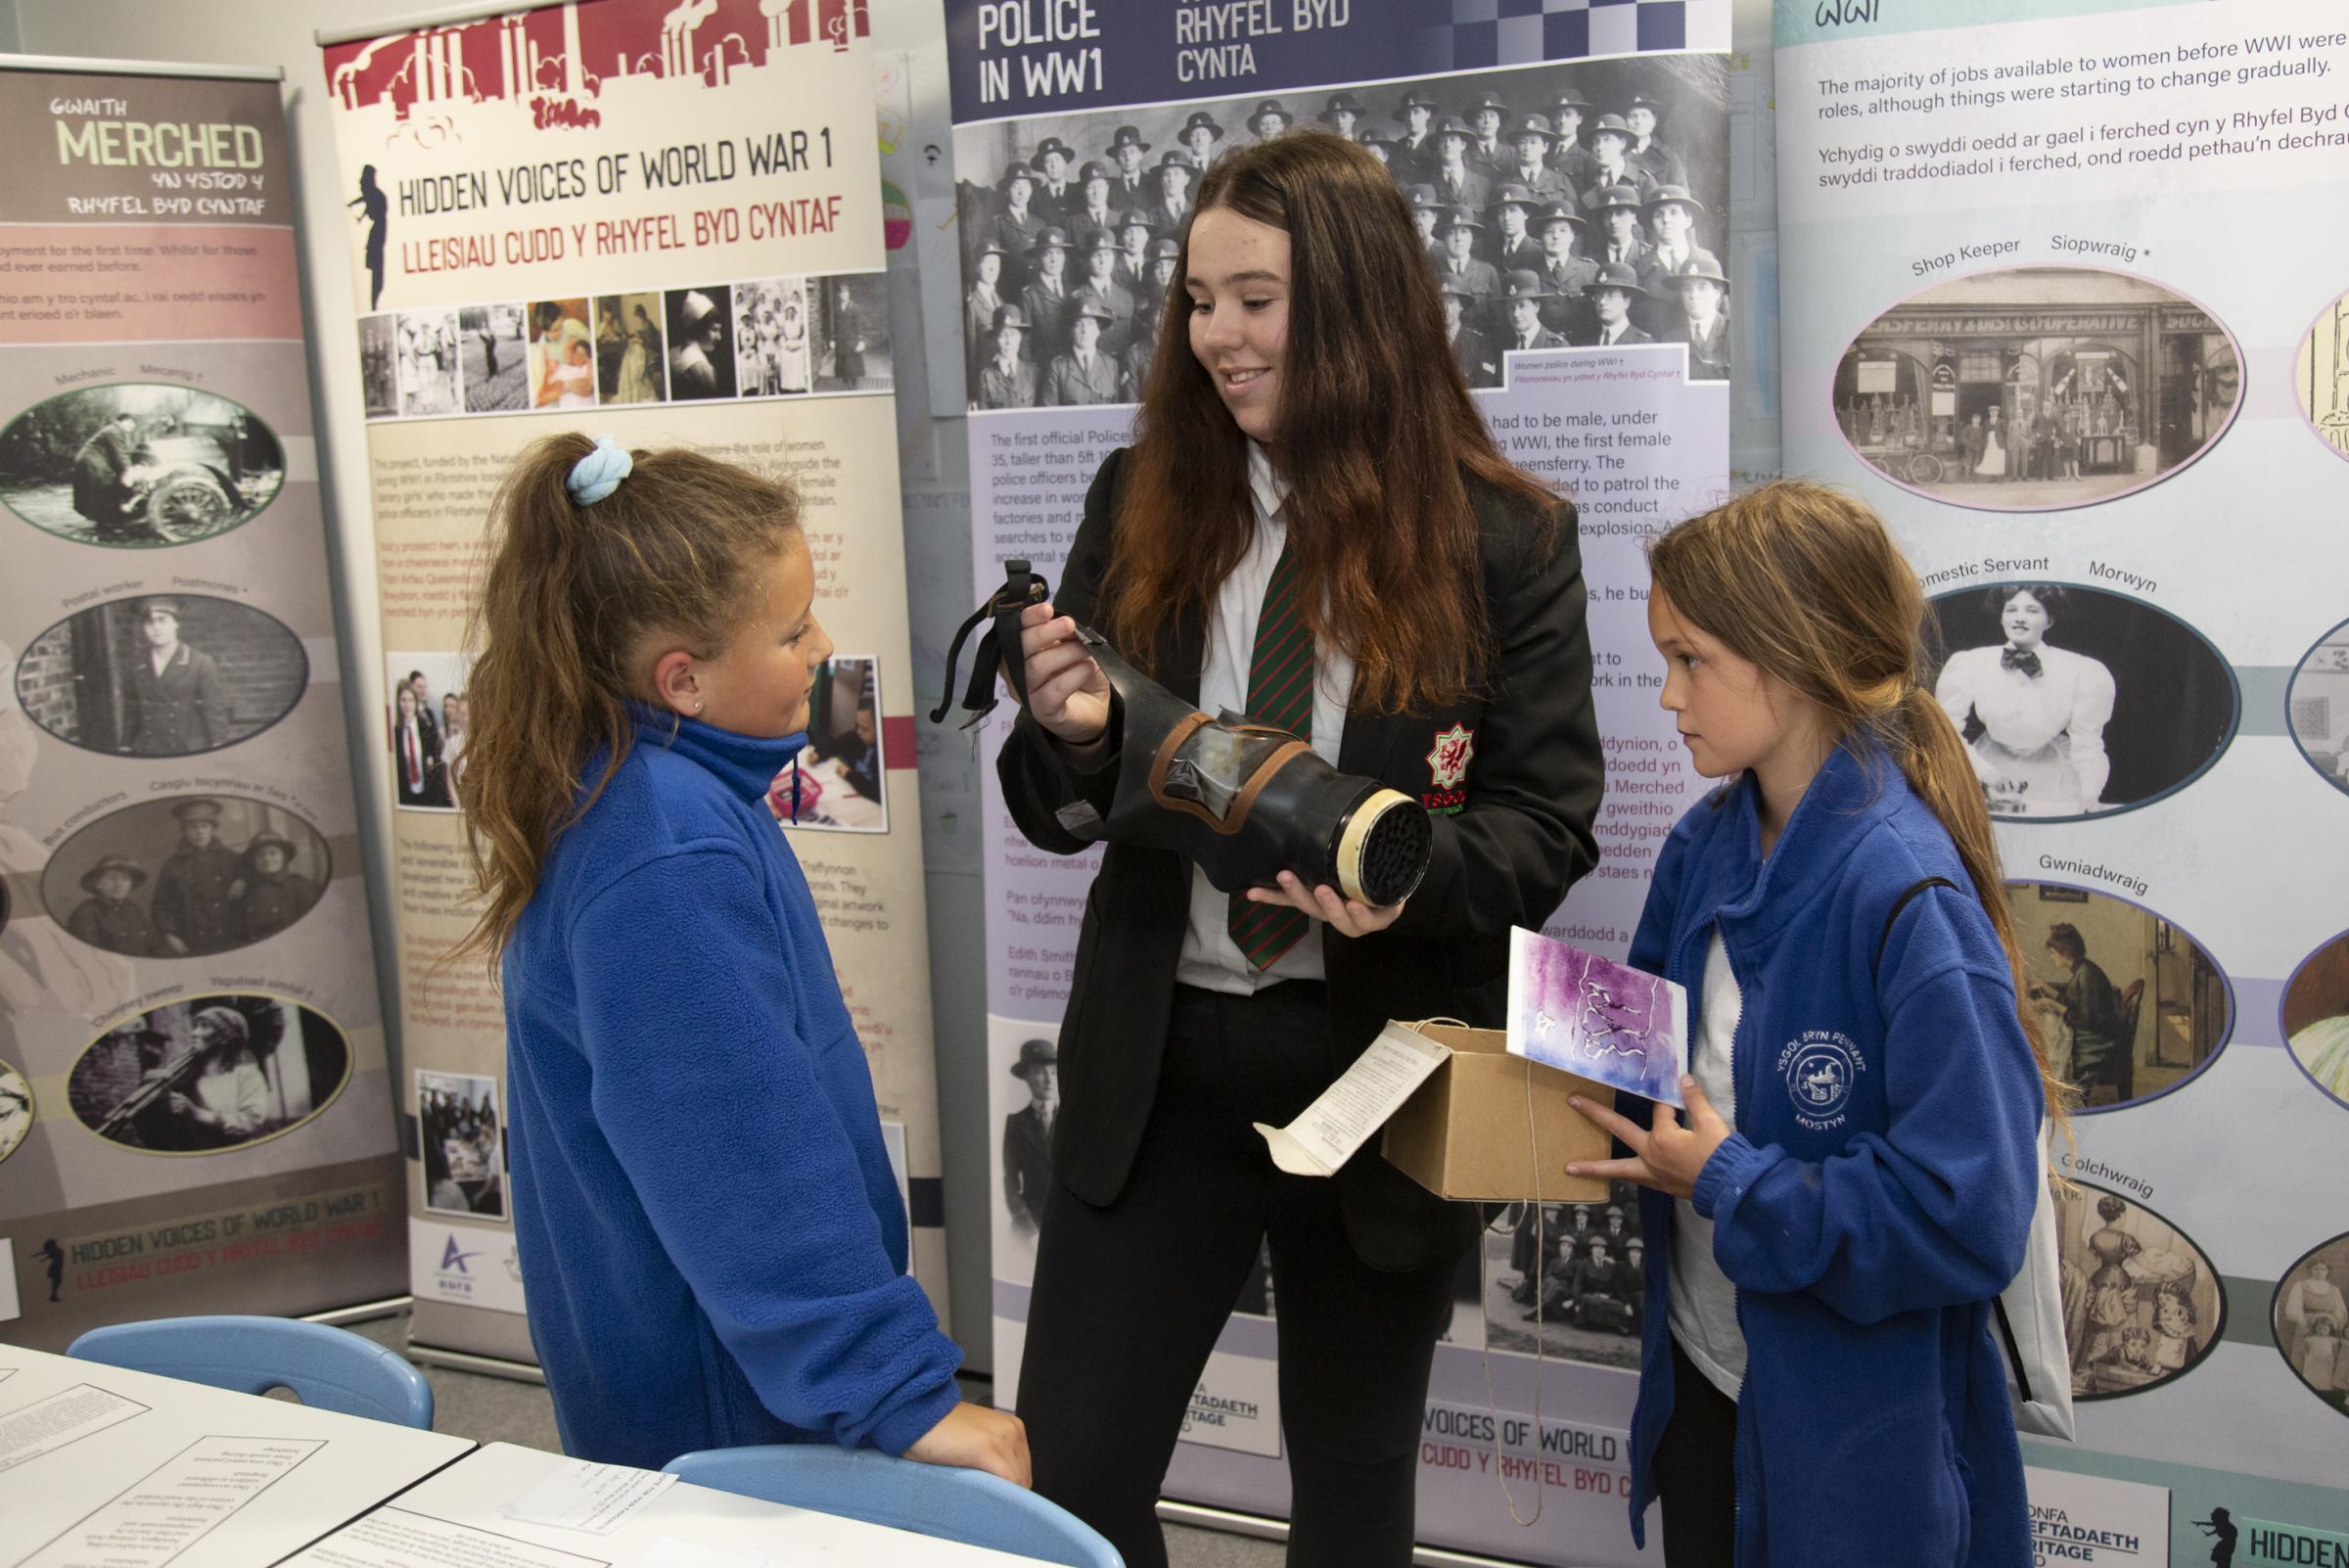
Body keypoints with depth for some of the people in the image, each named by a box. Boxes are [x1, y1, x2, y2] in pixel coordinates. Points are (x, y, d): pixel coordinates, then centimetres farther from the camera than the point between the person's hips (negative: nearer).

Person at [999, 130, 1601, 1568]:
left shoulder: (1505, 540, -6)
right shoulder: (1140, 504, 1)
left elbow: (1551, 822, -7)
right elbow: (1062, 815, 5)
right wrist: (1067, 733, -18)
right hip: (1156, 1063, 2)